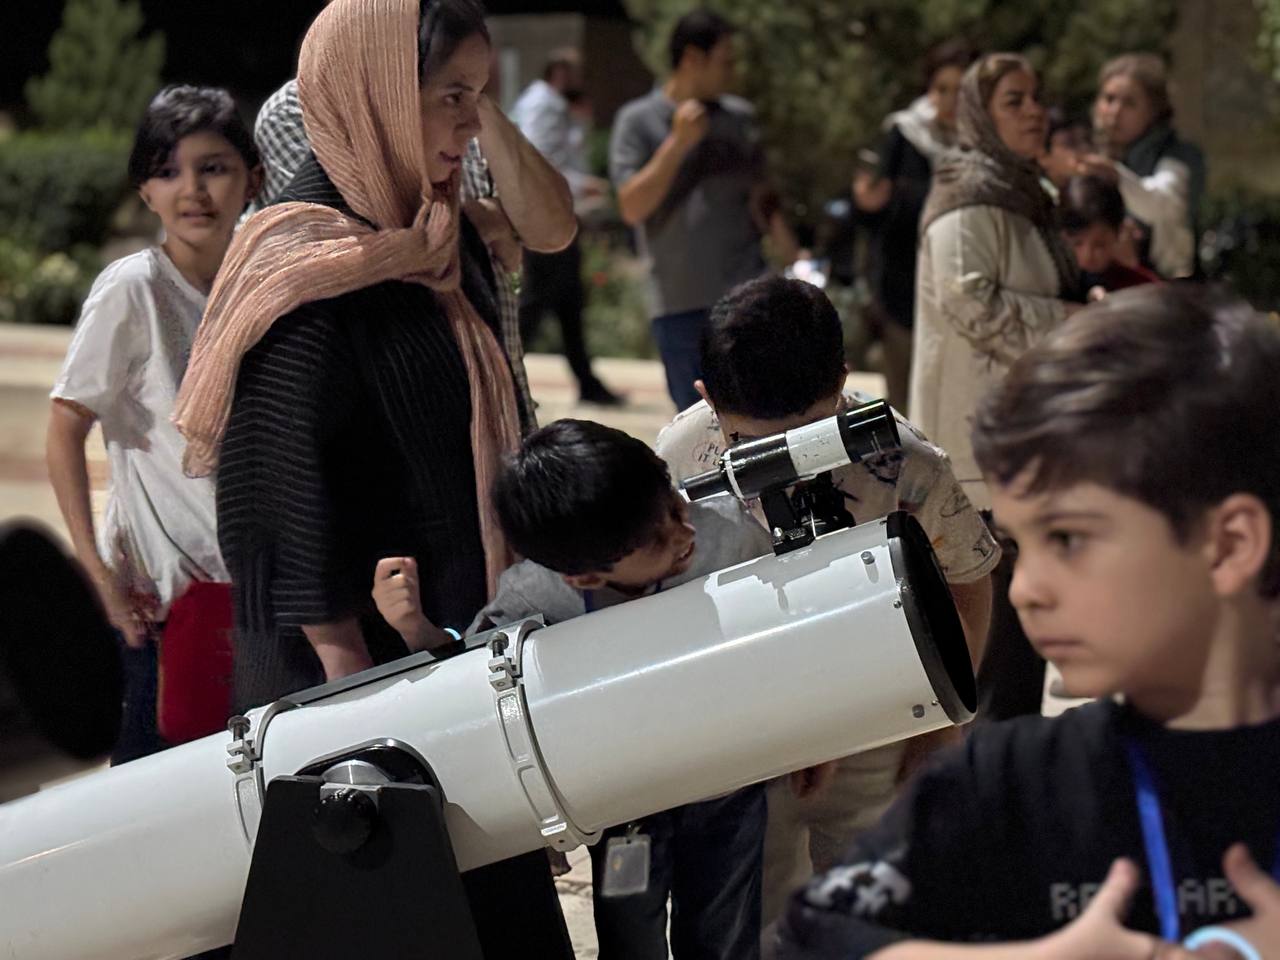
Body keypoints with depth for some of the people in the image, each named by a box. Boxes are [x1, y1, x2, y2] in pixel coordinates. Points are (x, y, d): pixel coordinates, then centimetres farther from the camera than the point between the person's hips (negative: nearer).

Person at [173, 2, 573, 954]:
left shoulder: (435, 241, 5)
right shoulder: (310, 268, -20)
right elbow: (287, 494, -21)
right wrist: (356, 683, -21)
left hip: (457, 632, 8)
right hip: (364, 649, -8)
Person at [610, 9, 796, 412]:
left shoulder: (739, 117, 11)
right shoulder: (638, 120, 1)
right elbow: (632, 208, -9)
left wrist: (794, 261, 4)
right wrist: (678, 143, -15)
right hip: (680, 303, -2)